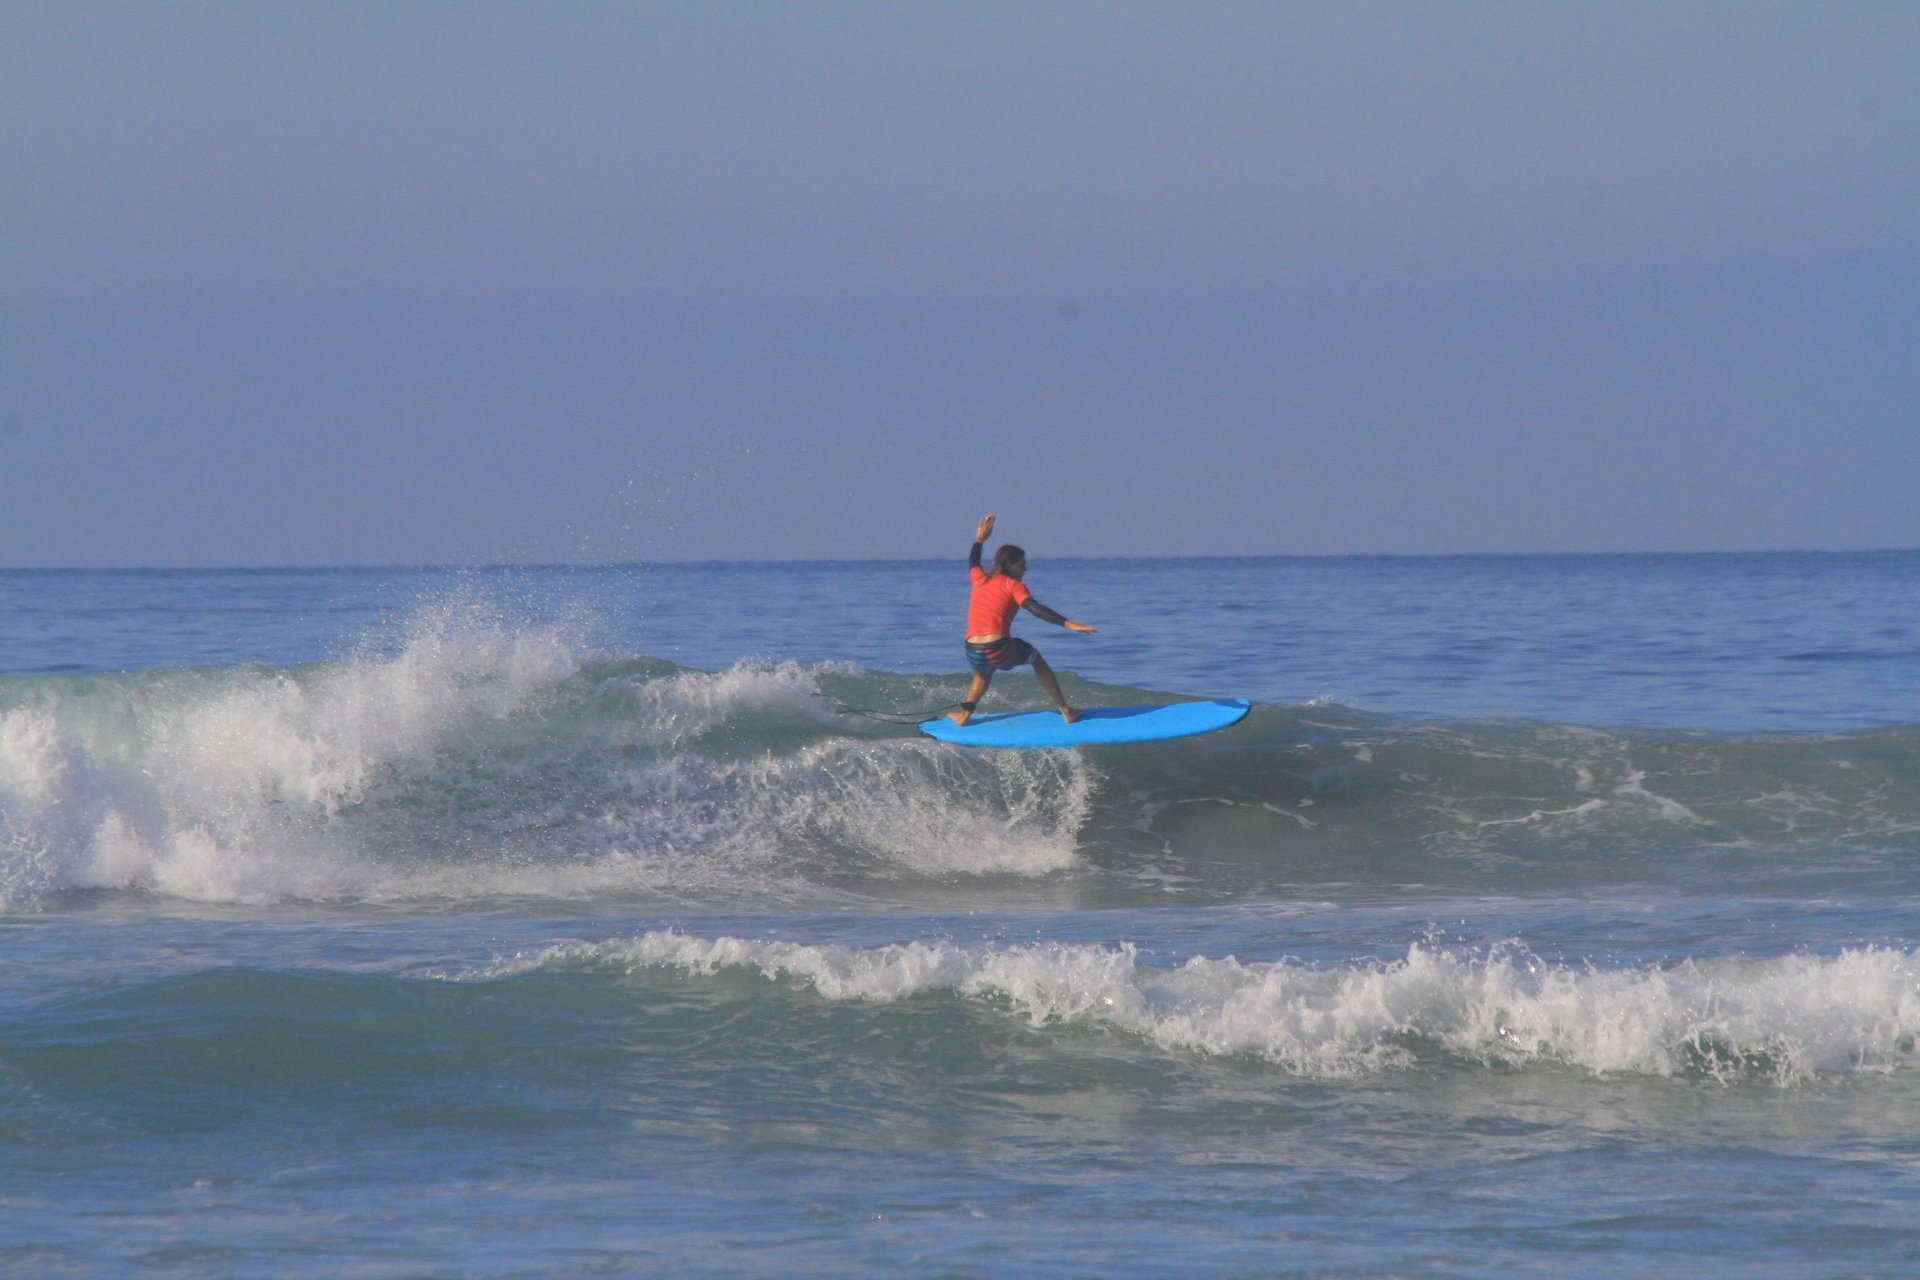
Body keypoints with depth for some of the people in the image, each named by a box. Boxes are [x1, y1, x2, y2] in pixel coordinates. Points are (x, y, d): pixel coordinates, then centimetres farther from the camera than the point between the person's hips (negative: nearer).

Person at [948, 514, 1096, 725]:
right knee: (1036, 659, 24)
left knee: (983, 672, 41)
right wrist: (1068, 624, -21)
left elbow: (972, 564, 40)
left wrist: (979, 539, 54)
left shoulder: (981, 580, 15)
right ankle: (1065, 711, 24)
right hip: (999, 651, -5)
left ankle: (965, 712, 26)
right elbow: (1035, 609, -15)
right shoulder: (1013, 586, 0)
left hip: (973, 654, 5)